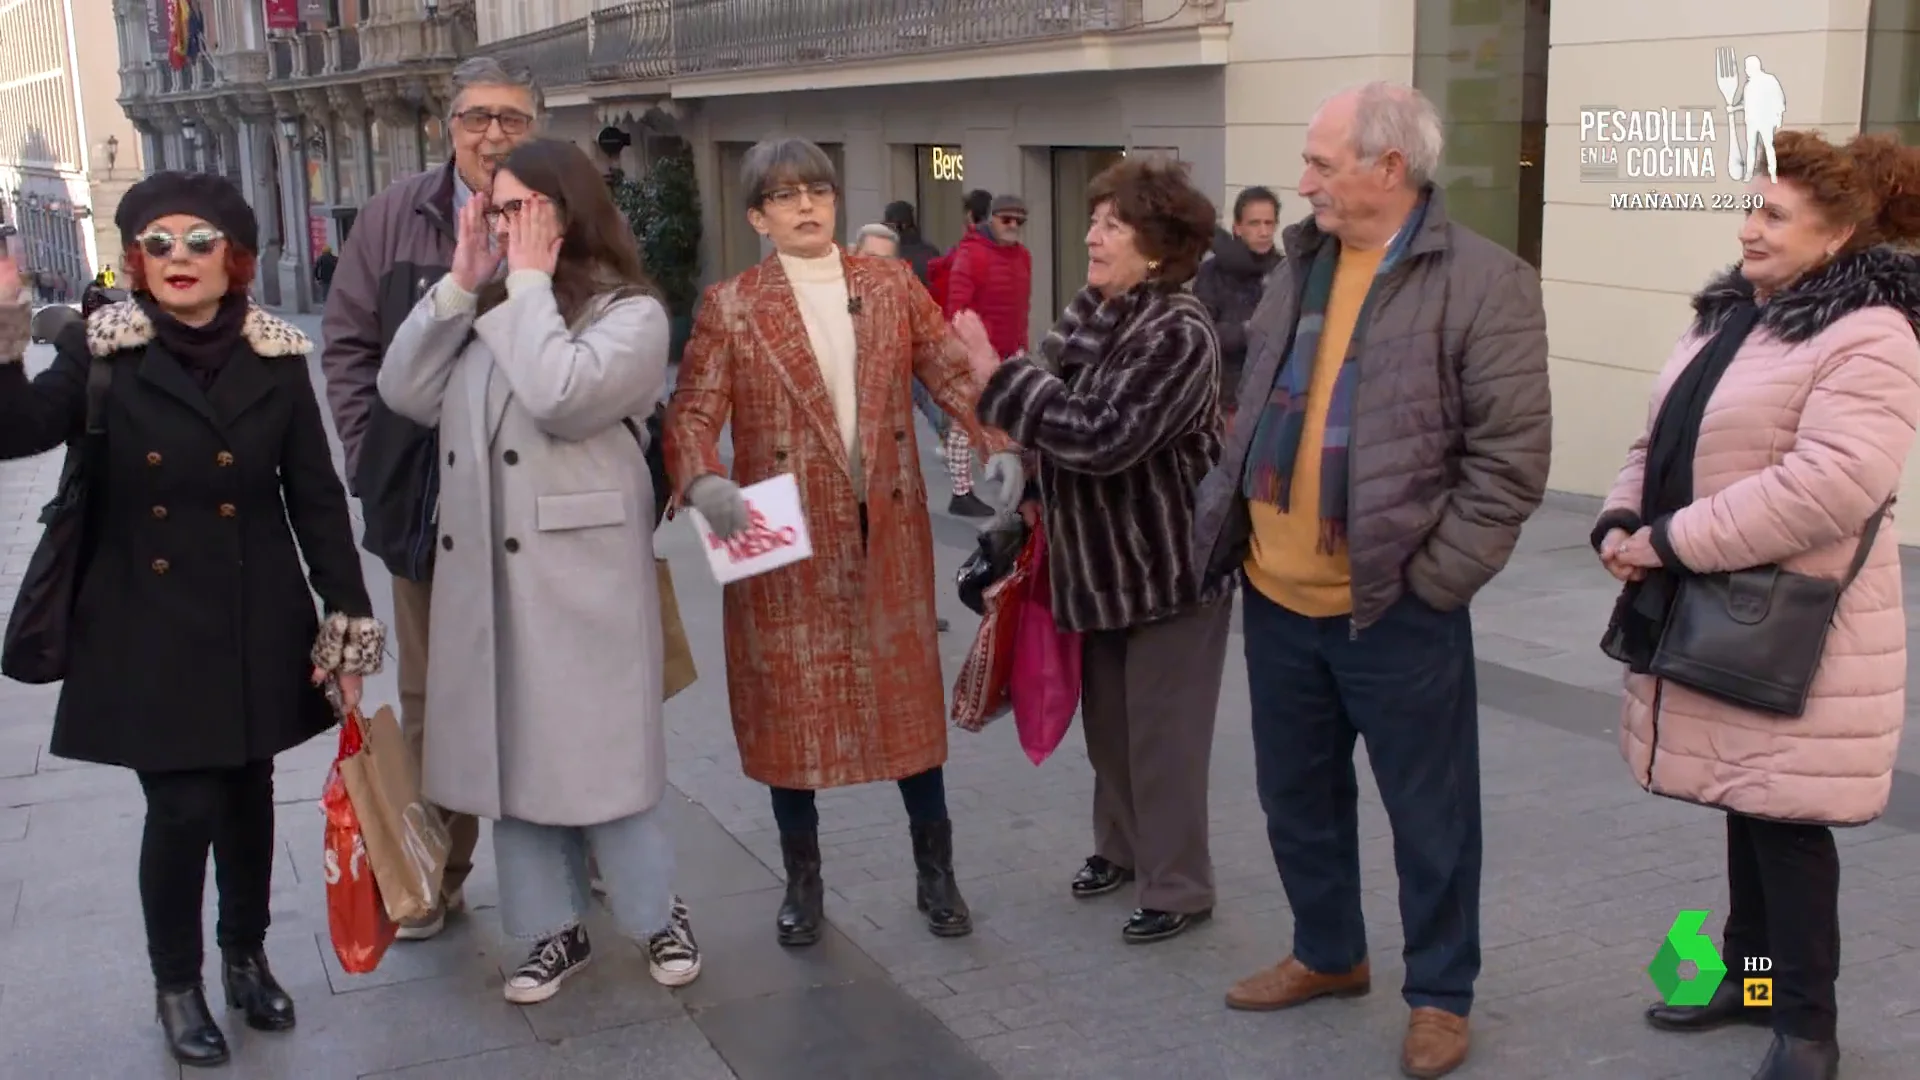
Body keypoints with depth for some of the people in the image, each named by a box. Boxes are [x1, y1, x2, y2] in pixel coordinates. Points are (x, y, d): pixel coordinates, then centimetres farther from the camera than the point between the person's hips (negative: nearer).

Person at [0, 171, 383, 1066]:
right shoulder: (101, 354, -4)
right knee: (185, 808, -3)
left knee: (248, 795, 14)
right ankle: (175, 982, 21)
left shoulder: (276, 359, 0)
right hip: (150, 630, -2)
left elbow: (316, 496, 2)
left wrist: (350, 621, -1)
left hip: (258, 625, 2)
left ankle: (247, 956, 36)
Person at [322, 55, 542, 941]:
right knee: (430, 698, 13)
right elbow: (350, 343, 7)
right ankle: (435, 872, 26)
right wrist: (374, 457, 2)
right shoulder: (397, 217, 3)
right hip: (427, 502, 3)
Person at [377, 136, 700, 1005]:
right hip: (484, 568, 6)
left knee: (598, 745, 2)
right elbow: (405, 394, 3)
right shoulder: (483, 312, 15)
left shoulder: (630, 313, -5)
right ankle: (554, 928, 23)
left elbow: (563, 396, -23)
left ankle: (658, 915, 20)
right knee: (510, 748, 10)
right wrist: (461, 282, -1)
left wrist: (529, 283, -13)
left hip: (580, 570, -6)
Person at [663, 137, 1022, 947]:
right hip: (789, 535, -2)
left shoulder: (890, 283, 5)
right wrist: (704, 482, -29)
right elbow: (692, 416, -8)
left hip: (890, 527, 2)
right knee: (792, 701, 8)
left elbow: (952, 372, 2)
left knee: (909, 692, 10)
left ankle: (935, 872, 26)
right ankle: (802, 882, 25)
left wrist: (998, 442, -15)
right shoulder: (730, 308, -3)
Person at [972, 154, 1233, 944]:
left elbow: (1101, 436, -31)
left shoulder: (1179, 333, -22)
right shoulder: (1088, 311, 3)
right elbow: (1054, 405, 8)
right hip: (1100, 564, 8)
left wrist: (997, 377, -28)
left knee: (1162, 732, 3)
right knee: (1107, 719, 20)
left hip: (1170, 568, -8)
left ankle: (1178, 887, 17)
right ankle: (1120, 846, 39)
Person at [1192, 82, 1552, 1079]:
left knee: (1428, 815, 9)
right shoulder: (1300, 263, 9)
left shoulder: (1483, 280, -12)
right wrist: (1225, 511, 11)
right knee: (1296, 795, 19)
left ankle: (1440, 995, 26)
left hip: (1393, 608, -6)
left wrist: (1434, 576, -15)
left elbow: (1510, 457, -13)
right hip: (1275, 595, 7)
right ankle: (1327, 955, 39)